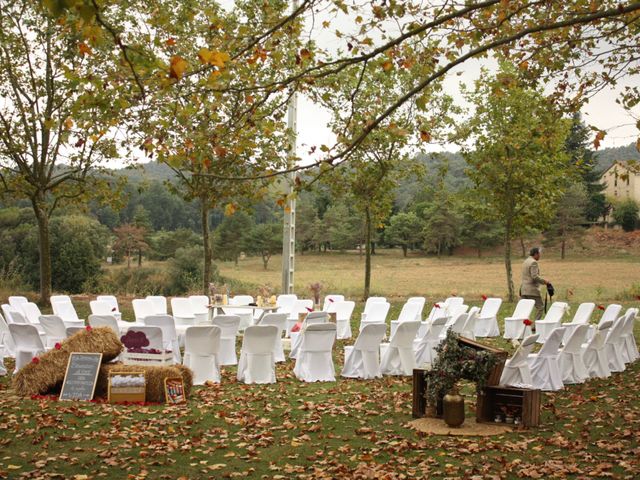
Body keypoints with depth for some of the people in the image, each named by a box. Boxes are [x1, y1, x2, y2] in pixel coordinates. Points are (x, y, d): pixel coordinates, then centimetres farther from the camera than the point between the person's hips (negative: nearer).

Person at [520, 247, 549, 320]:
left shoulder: (525, 262, 17)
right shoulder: (533, 262, -12)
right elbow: (534, 276, -21)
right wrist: (544, 281, -10)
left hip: (524, 290, 9)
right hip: (532, 290, -9)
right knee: (540, 307, -1)